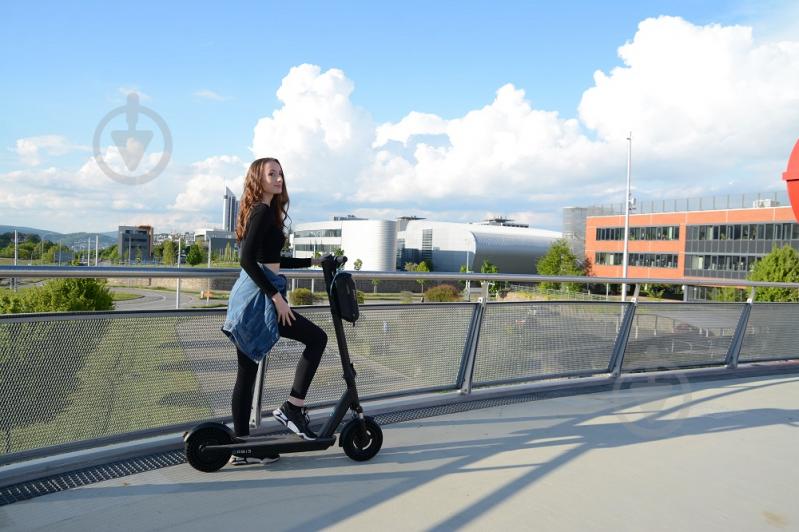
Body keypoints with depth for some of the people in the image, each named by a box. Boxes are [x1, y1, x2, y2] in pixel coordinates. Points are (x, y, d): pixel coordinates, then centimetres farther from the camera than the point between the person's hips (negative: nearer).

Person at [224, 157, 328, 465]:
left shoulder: (261, 212, 20)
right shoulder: (263, 211, -9)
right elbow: (247, 259, -19)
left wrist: (312, 261, 31)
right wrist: (276, 297, -22)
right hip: (258, 297, -10)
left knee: (247, 372, 9)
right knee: (316, 337, -2)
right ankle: (292, 408, 0)